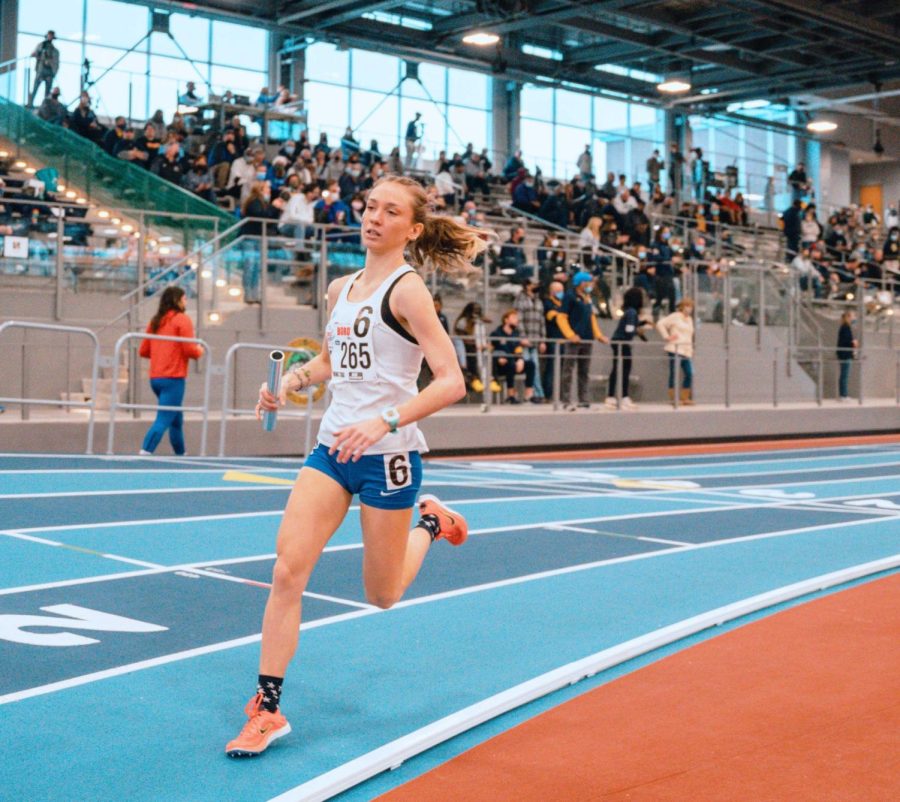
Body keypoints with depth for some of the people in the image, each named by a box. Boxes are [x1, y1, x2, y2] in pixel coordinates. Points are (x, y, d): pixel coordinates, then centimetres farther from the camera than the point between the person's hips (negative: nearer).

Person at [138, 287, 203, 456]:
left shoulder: (155, 321, 13)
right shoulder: (182, 319, -6)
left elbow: (143, 351, 13)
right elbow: (190, 349, -13)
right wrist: (200, 350, 7)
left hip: (155, 378, 8)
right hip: (173, 378, -8)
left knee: (177, 419, 19)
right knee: (164, 420, -12)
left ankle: (181, 455, 26)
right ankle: (145, 452, -24)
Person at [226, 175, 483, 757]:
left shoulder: (406, 289, -12)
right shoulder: (340, 288, 10)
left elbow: (451, 382, -18)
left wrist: (385, 421, -29)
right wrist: (291, 381, 6)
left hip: (387, 454, -6)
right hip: (332, 447, 6)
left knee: (382, 595, 9)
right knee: (288, 571, -8)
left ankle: (430, 524, 40)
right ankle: (268, 709, 1)